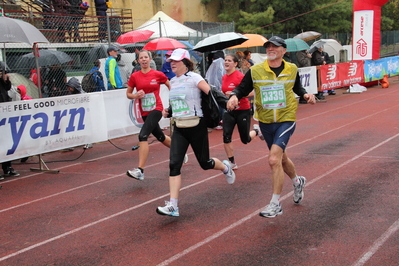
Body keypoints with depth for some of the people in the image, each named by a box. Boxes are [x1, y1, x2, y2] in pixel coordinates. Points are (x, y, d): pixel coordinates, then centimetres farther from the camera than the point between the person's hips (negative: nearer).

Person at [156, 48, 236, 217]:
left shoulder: (193, 78, -10)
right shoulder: (172, 82, 11)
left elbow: (212, 94, -19)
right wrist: (167, 111, 8)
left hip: (196, 126, -5)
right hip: (179, 128, 5)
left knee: (205, 163, 7)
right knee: (174, 164, -10)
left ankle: (225, 167, 44)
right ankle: (173, 206, -12)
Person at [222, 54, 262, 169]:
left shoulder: (240, 76, -16)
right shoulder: (224, 77, 5)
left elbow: (251, 93, -21)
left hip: (243, 111, -5)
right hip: (229, 111, 5)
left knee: (245, 139, 5)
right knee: (226, 136, -9)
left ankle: (256, 130, 39)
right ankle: (232, 163, 3)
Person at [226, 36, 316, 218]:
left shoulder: (292, 69, 2)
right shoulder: (255, 71, -4)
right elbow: (242, 88, -1)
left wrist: (306, 94, 0)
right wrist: (234, 96, -21)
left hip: (286, 120, -2)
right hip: (265, 121, 3)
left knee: (274, 159, -18)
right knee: (281, 157, 19)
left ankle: (275, 204, -7)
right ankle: (297, 182, 51)